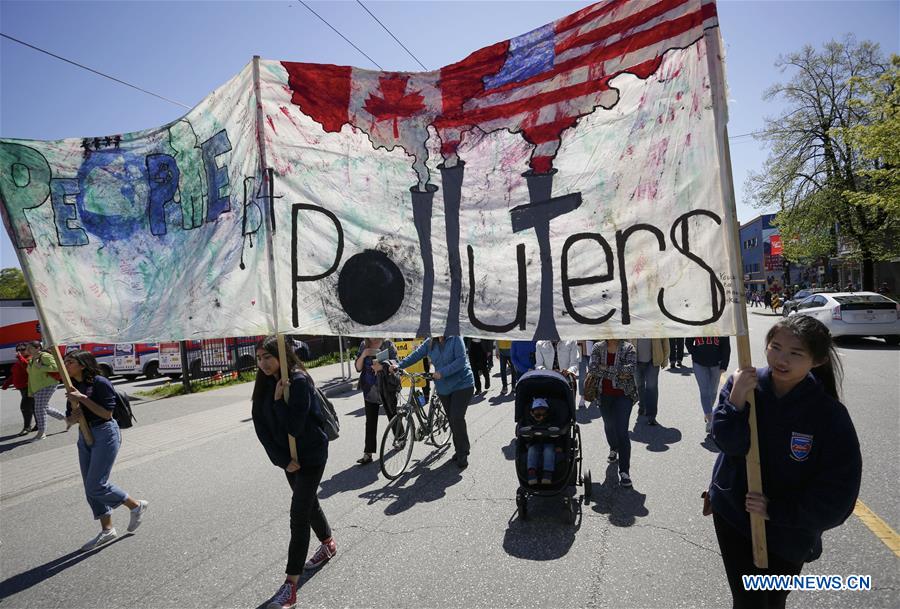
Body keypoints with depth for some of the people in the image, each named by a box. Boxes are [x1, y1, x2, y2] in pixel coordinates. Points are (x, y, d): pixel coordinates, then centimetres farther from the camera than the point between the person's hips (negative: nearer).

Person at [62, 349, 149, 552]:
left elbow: (107, 413, -18)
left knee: (96, 485, -8)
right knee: (90, 487, 11)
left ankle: (136, 505, 13)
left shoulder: (100, 383, -14)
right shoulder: (73, 388, 9)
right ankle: (107, 530, 22)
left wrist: (82, 398, -21)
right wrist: (75, 414, -11)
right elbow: (70, 419, 12)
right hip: (84, 436, 8)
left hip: (105, 435, -8)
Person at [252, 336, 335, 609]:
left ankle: (290, 586, 2)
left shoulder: (299, 381, -22)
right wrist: (282, 459, -11)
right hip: (287, 456, 8)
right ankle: (329, 544, 46)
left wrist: (279, 399, -24)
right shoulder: (264, 385, 0)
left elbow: (294, 427, -27)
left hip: (311, 455, -7)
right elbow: (261, 426, -4)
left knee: (299, 515, -7)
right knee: (308, 503, 23)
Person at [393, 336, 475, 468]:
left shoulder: (455, 338, -13)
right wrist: (399, 365, -15)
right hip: (444, 387, 5)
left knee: (457, 418, -11)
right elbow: (416, 355, -2)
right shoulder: (429, 342, 2)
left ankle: (463, 454, 4)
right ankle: (459, 450, 28)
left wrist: (442, 373, -26)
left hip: (462, 384, -5)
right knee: (451, 420, 11)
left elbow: (461, 360, -21)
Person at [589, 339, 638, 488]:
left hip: (624, 394, -3)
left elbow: (630, 369, -20)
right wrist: (618, 374, -18)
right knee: (609, 425, 22)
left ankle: (624, 471, 0)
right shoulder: (598, 347, 0)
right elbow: (592, 367, -14)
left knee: (622, 431, -9)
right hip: (604, 395, 3)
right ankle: (614, 449, 52)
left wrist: (606, 369, -19)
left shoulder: (628, 348, -5)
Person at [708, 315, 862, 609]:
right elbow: (728, 443, -20)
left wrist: (776, 510, -17)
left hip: (787, 534, 0)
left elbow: (837, 495, -14)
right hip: (732, 515, 0)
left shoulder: (830, 415, -18)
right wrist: (737, 398, -34)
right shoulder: (744, 383, -14)